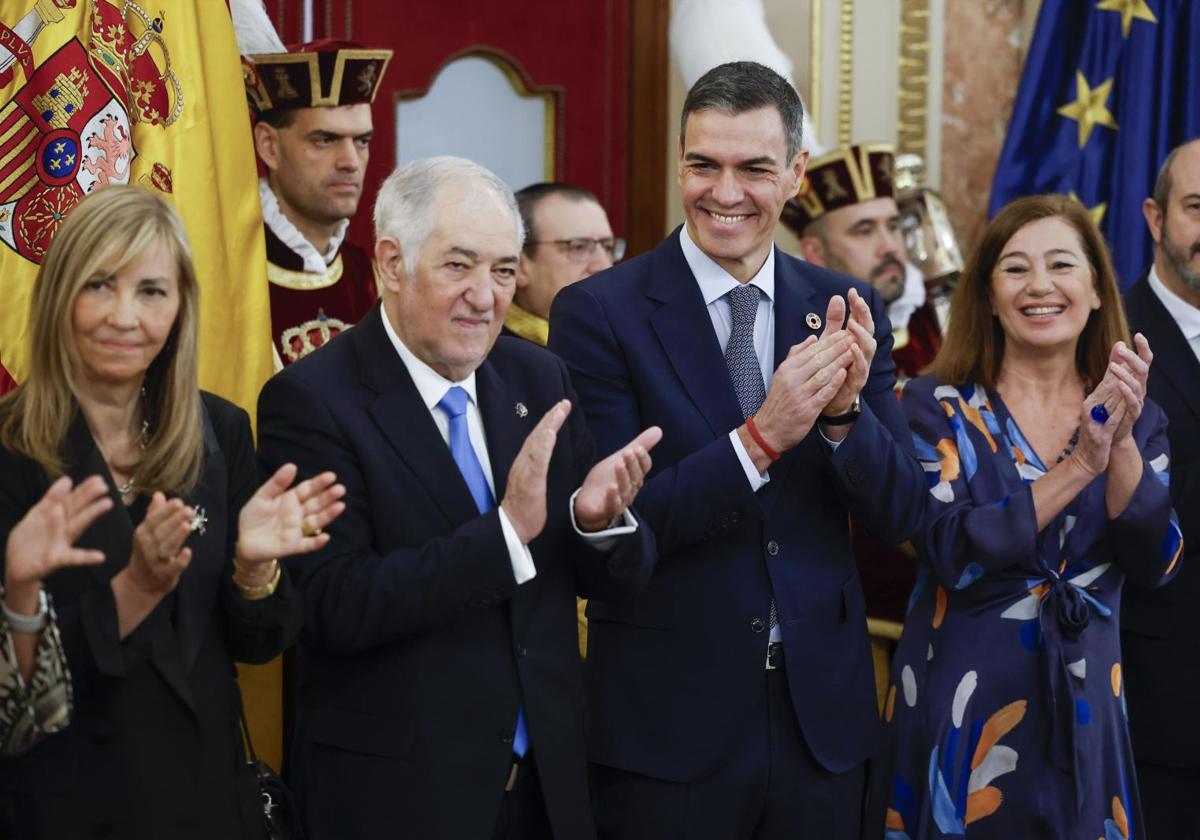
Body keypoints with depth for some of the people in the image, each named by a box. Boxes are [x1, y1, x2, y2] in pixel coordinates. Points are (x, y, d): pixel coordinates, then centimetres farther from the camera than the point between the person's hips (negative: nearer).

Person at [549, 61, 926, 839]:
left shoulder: (849, 310, 3)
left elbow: (902, 513, 1)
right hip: (667, 720, -3)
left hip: (823, 716, 3)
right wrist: (761, 439, -25)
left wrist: (845, 411, -18)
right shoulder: (598, 312, -8)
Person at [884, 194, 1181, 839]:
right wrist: (1080, 466, -21)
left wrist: (1123, 441, -19)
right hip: (963, 710, -3)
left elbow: (1155, 563, -6)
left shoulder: (1136, 419, 5)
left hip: (1083, 712, 3)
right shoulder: (938, 405, -5)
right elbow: (951, 552, -16)